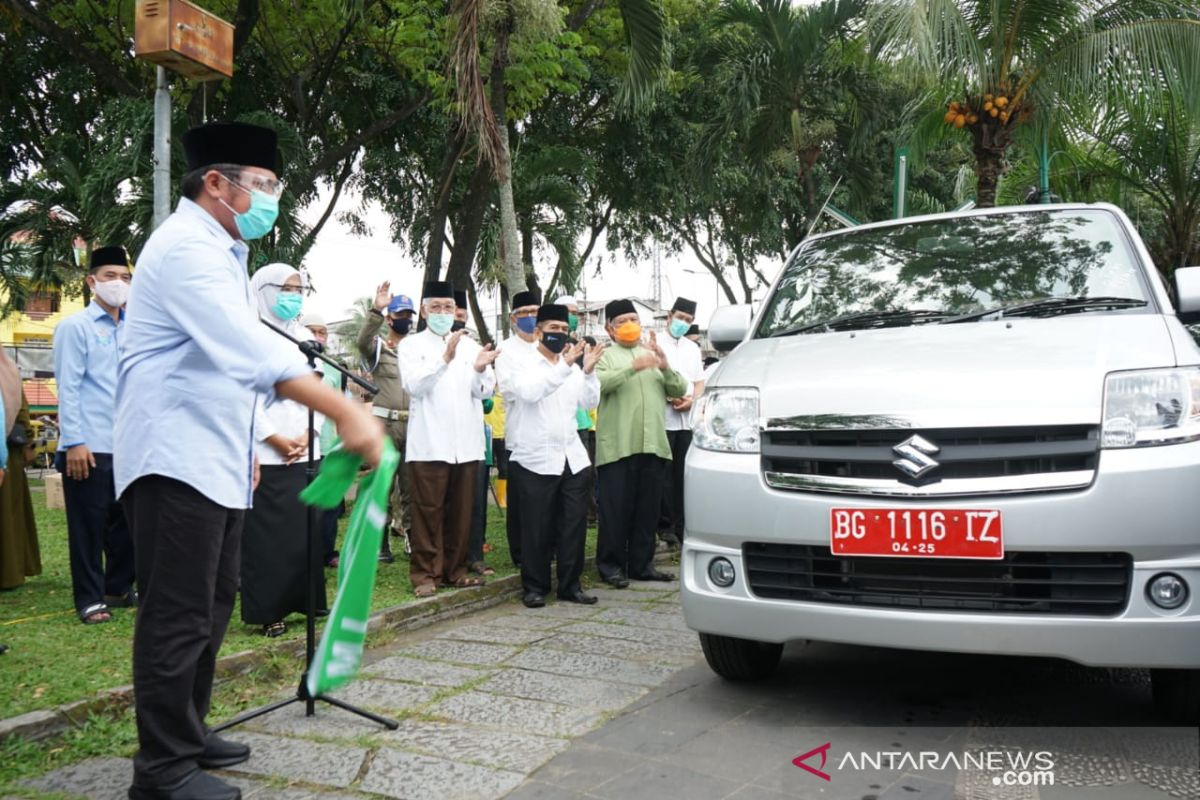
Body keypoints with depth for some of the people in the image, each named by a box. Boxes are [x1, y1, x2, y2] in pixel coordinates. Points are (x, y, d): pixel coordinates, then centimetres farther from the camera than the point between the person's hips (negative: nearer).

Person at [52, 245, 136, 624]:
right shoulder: (75, 327, -3)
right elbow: (68, 388, -8)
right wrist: (74, 442, -15)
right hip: (90, 446, -6)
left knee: (126, 520, 13)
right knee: (88, 525, 2)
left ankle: (120, 588, 26)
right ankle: (90, 599, 11)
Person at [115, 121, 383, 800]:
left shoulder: (221, 253, 18)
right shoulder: (187, 247, -15)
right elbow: (254, 351, -29)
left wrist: (248, 444, 23)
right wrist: (347, 413, -35)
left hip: (216, 461, 10)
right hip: (176, 458, -10)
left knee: (212, 606, 16)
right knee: (179, 616, -5)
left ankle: (188, 732, 28)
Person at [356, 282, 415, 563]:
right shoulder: (377, 346, 1)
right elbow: (361, 341, -23)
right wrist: (376, 309, -35)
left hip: (413, 424, 3)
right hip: (384, 423, -3)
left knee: (411, 483, 8)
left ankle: (410, 535, 18)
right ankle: (381, 539, 8)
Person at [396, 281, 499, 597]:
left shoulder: (469, 345, 15)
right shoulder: (411, 346, 6)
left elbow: (486, 391, 8)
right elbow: (414, 385, -11)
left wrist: (480, 370, -14)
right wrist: (445, 359, -25)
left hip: (467, 444, 4)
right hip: (428, 444, -3)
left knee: (461, 511, 8)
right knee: (428, 511, -2)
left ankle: (455, 569, 18)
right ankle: (425, 573, 5)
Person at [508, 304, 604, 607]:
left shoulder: (572, 368, 14)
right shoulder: (526, 366, -1)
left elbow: (589, 402, 5)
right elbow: (529, 391, -22)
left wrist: (588, 371, -10)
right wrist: (564, 366, -29)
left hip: (572, 458, 5)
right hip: (537, 460, -4)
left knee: (574, 525, 5)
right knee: (537, 528, 2)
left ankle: (570, 585, 15)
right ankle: (534, 587, 12)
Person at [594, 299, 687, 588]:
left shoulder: (653, 354, 22)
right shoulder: (605, 355, 7)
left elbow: (679, 390, 13)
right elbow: (600, 383, -15)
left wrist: (665, 367, -6)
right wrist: (634, 367, -26)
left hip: (653, 444, 5)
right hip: (617, 445, -5)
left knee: (648, 509, 7)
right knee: (616, 510, -4)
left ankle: (642, 564, 16)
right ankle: (611, 565, 6)